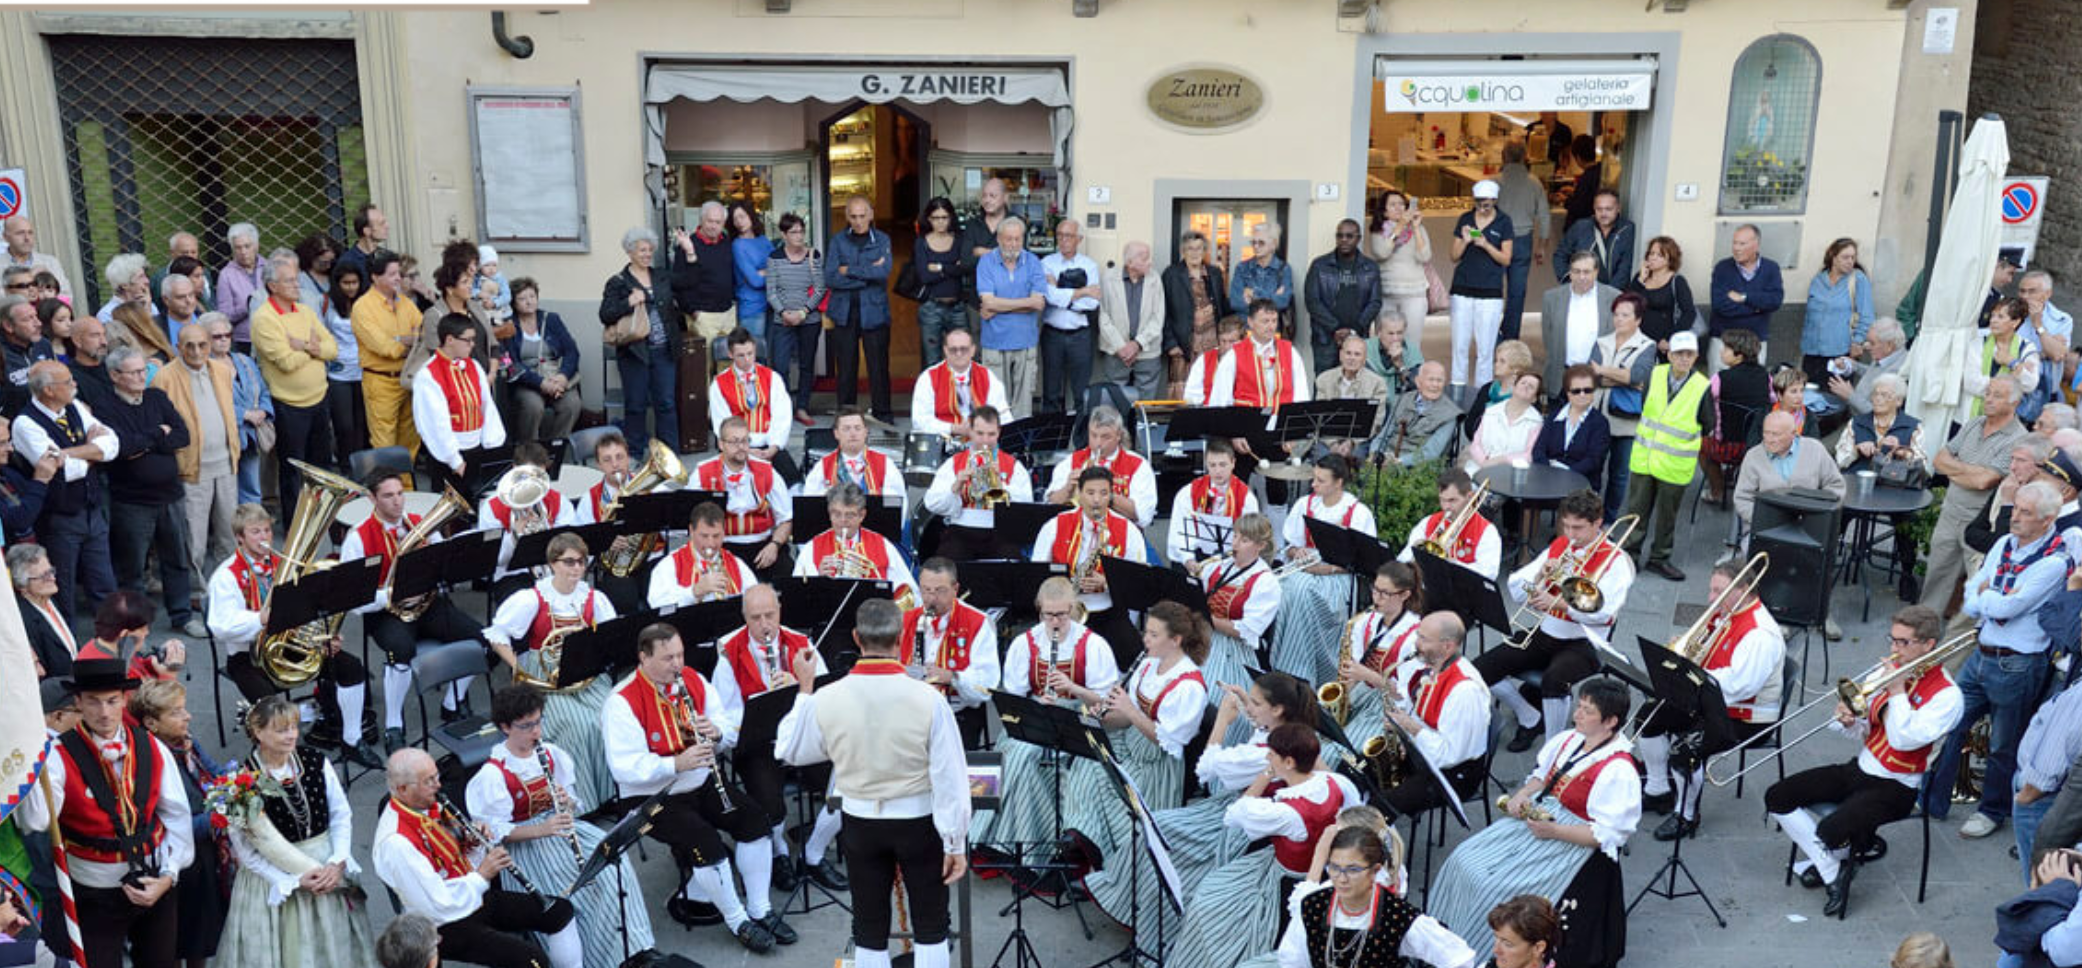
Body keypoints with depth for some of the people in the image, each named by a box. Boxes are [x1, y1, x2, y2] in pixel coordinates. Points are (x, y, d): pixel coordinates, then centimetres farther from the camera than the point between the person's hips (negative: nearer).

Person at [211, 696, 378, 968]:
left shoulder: (316, 762, -6)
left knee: (332, 946, 14)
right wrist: (294, 881, -15)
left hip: (327, 872, 3)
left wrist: (337, 862, -10)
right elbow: (247, 852, -10)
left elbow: (342, 814, 2)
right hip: (275, 880, -3)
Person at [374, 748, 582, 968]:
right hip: (445, 926, -9)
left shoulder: (430, 806, -1)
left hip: (475, 896, 9)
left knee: (561, 910, 2)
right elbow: (437, 906, -27)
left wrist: (475, 841, -5)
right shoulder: (395, 842, -27)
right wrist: (482, 875, -21)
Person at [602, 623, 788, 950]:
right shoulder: (622, 702, -17)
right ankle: (738, 921, -7)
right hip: (653, 797, -6)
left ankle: (760, 910, 4)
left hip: (701, 782, 6)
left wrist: (717, 733, -17)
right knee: (705, 840, -27)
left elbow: (730, 731, 7)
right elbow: (626, 769, -25)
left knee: (755, 819, -12)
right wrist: (676, 764, -35)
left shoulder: (694, 681, 2)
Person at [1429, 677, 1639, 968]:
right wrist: (1522, 795, 1)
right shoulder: (1571, 739, 4)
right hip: (1538, 812, 8)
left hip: (1572, 846, -8)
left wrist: (1553, 831, -24)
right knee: (1463, 859, -3)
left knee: (1496, 886, -21)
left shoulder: (1618, 772, -21)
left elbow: (1607, 835, -23)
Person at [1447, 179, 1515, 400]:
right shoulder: (1465, 219, 8)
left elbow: (1506, 260, -1)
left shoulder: (1503, 223, 2)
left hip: (1490, 292, -2)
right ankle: (1457, 393, 9)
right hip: (1462, 289, 2)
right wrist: (1465, 241, -11)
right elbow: (1455, 256, 8)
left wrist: (1486, 245, -16)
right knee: (1459, 344, 3)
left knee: (1485, 348, -1)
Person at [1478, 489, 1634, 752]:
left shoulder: (1615, 560, -6)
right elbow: (1515, 590, 7)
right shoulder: (1559, 546, 10)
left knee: (1553, 679, -38)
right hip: (1545, 633, 6)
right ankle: (1530, 719, 16)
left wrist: (1558, 602, -33)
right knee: (1481, 670, -9)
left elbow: (1604, 612, -22)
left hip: (1583, 642, -6)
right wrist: (1540, 577, -13)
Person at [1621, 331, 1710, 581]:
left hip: (1675, 465, -2)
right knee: (1637, 508, 10)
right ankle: (1632, 550, 24)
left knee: (1667, 514, 10)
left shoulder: (1702, 388, -10)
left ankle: (1658, 558, 24)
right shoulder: (1654, 376, -3)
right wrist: (1649, 432, 5)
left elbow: (1707, 426, -2)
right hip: (1643, 458, 2)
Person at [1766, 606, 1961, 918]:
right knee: (1777, 798, -5)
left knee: (1830, 831, -31)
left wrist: (1897, 690, -21)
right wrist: (1850, 722, -11)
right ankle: (1831, 869, 1)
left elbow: (1904, 739, -25)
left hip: (1896, 787, -7)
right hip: (1861, 768, 8)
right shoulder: (1891, 669, 7)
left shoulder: (1946, 695, -13)